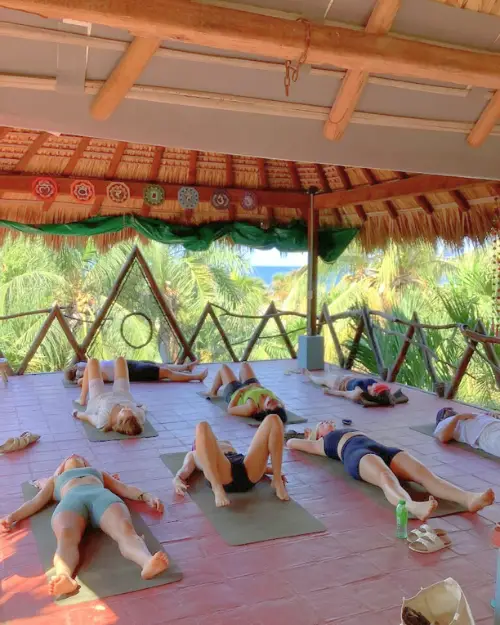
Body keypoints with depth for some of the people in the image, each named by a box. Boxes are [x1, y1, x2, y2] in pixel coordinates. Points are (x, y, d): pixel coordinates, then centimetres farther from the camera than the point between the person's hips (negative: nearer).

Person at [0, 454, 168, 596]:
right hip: (70, 501, 0)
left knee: (126, 531, -36)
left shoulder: (99, 473, 43)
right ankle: (64, 577, -68)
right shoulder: (55, 480, 44)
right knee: (66, 537, -39)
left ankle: (147, 564, -65)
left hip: (103, 496, 0)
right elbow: (36, 502, 28)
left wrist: (147, 496, 10)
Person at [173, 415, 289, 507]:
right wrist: (177, 481, -6)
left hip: (248, 473, 3)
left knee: (273, 420, -9)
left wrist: (275, 471, 12)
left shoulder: (230, 447, 45)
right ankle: (218, 489, -33)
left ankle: (277, 482, -11)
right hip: (221, 474, -3)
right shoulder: (193, 455, 39)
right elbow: (185, 470, 19)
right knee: (203, 427, -25)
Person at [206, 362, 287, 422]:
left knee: (223, 368, 20)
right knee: (244, 364, 30)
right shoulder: (280, 405, -40)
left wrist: (240, 390, -31)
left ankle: (212, 393, 52)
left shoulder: (251, 407, -51)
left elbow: (230, 409, -35)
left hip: (234, 392, -4)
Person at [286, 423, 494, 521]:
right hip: (357, 455, -6)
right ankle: (414, 507, -73)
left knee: (424, 473, -25)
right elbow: (290, 442, 34)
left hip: (382, 450, 6)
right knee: (387, 479, -41)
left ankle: (469, 498, -51)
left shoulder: (351, 430, 45)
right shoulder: (321, 444, 29)